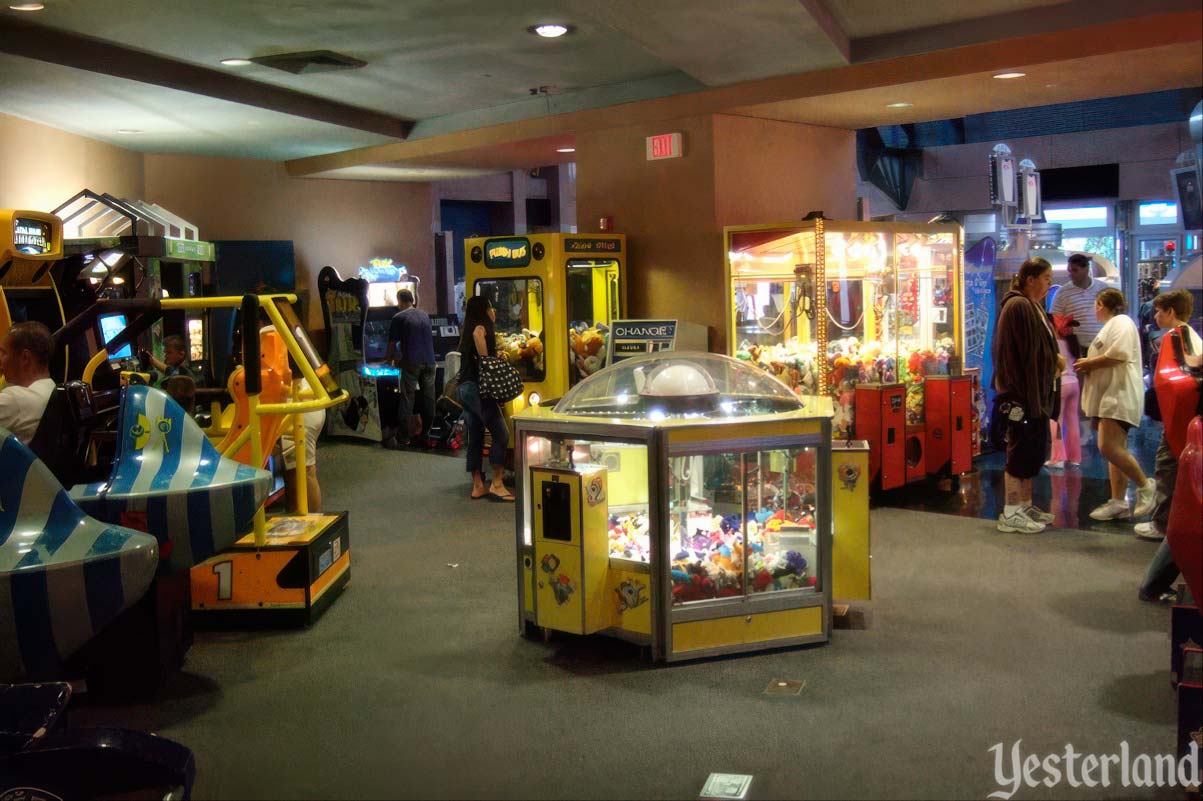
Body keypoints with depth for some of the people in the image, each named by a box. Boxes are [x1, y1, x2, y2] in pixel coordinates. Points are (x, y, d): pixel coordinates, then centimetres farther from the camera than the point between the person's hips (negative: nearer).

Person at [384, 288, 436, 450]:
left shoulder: (399, 318, -3)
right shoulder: (424, 315, 14)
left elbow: (393, 343, -1)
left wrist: (389, 360, 13)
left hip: (412, 362, -5)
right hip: (429, 361, 5)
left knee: (407, 400, -3)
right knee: (428, 398, 7)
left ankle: (402, 438, -3)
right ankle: (426, 435, 12)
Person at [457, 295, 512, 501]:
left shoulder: (467, 330, 19)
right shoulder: (481, 327, -6)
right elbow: (477, 334, -26)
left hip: (465, 387, 9)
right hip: (477, 386, -9)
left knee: (475, 437, 10)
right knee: (500, 433, -9)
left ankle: (477, 486, 12)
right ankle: (496, 484, -10)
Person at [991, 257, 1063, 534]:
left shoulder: (1035, 307, 14)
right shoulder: (1018, 307, -16)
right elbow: (1023, 353, -19)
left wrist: (1056, 359, 4)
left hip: (1037, 391, 10)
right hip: (1021, 393, -10)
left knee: (1034, 451, 14)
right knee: (1022, 451, -5)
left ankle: (1025, 506, 24)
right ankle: (1011, 513, 3)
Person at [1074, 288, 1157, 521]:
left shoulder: (1121, 322, -6)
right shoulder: (1110, 325, 25)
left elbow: (1119, 354, -21)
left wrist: (1088, 363, -10)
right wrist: (1087, 366, 11)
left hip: (1120, 395, -11)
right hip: (1108, 396, 11)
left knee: (1108, 447, -19)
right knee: (1115, 450, 7)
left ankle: (1145, 485, -5)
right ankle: (1118, 502, 7)